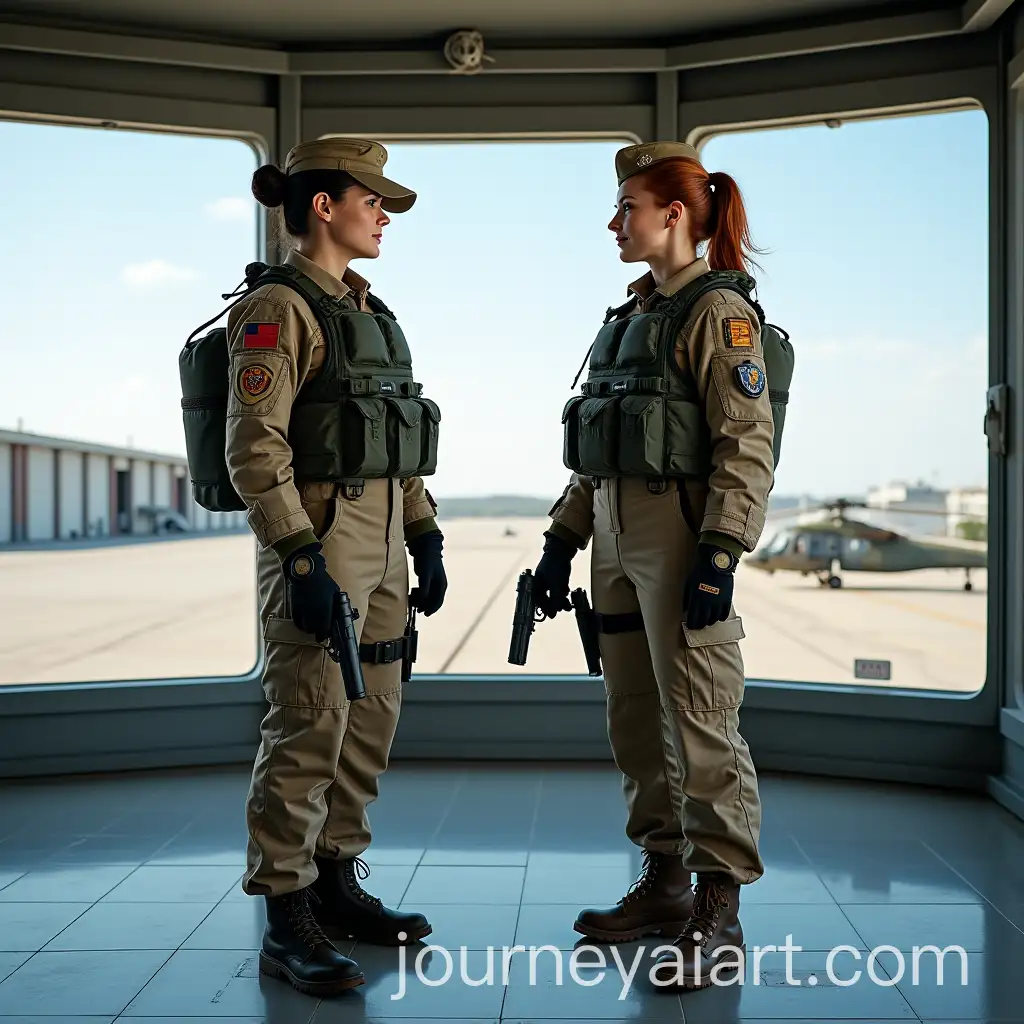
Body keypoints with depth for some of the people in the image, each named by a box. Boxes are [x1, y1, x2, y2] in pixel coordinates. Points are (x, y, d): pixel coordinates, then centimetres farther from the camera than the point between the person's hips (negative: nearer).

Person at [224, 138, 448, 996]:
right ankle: (286, 923, 2)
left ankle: (337, 884, 25)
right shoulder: (279, 309, -9)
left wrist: (426, 540, 14)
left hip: (381, 539, 9)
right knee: (310, 728, -7)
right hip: (317, 537, -9)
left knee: (371, 722, 12)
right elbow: (255, 448, -17)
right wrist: (301, 561, -22)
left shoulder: (369, 311, 18)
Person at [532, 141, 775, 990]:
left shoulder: (719, 311, -8)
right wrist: (564, 535, 15)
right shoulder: (634, 312, 17)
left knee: (700, 724, -4)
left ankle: (719, 916, 5)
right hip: (618, 535, 9)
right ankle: (665, 881, 25)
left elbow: (747, 445, -16)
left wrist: (720, 554, -22)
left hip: (682, 533, -9)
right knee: (636, 722, 13)